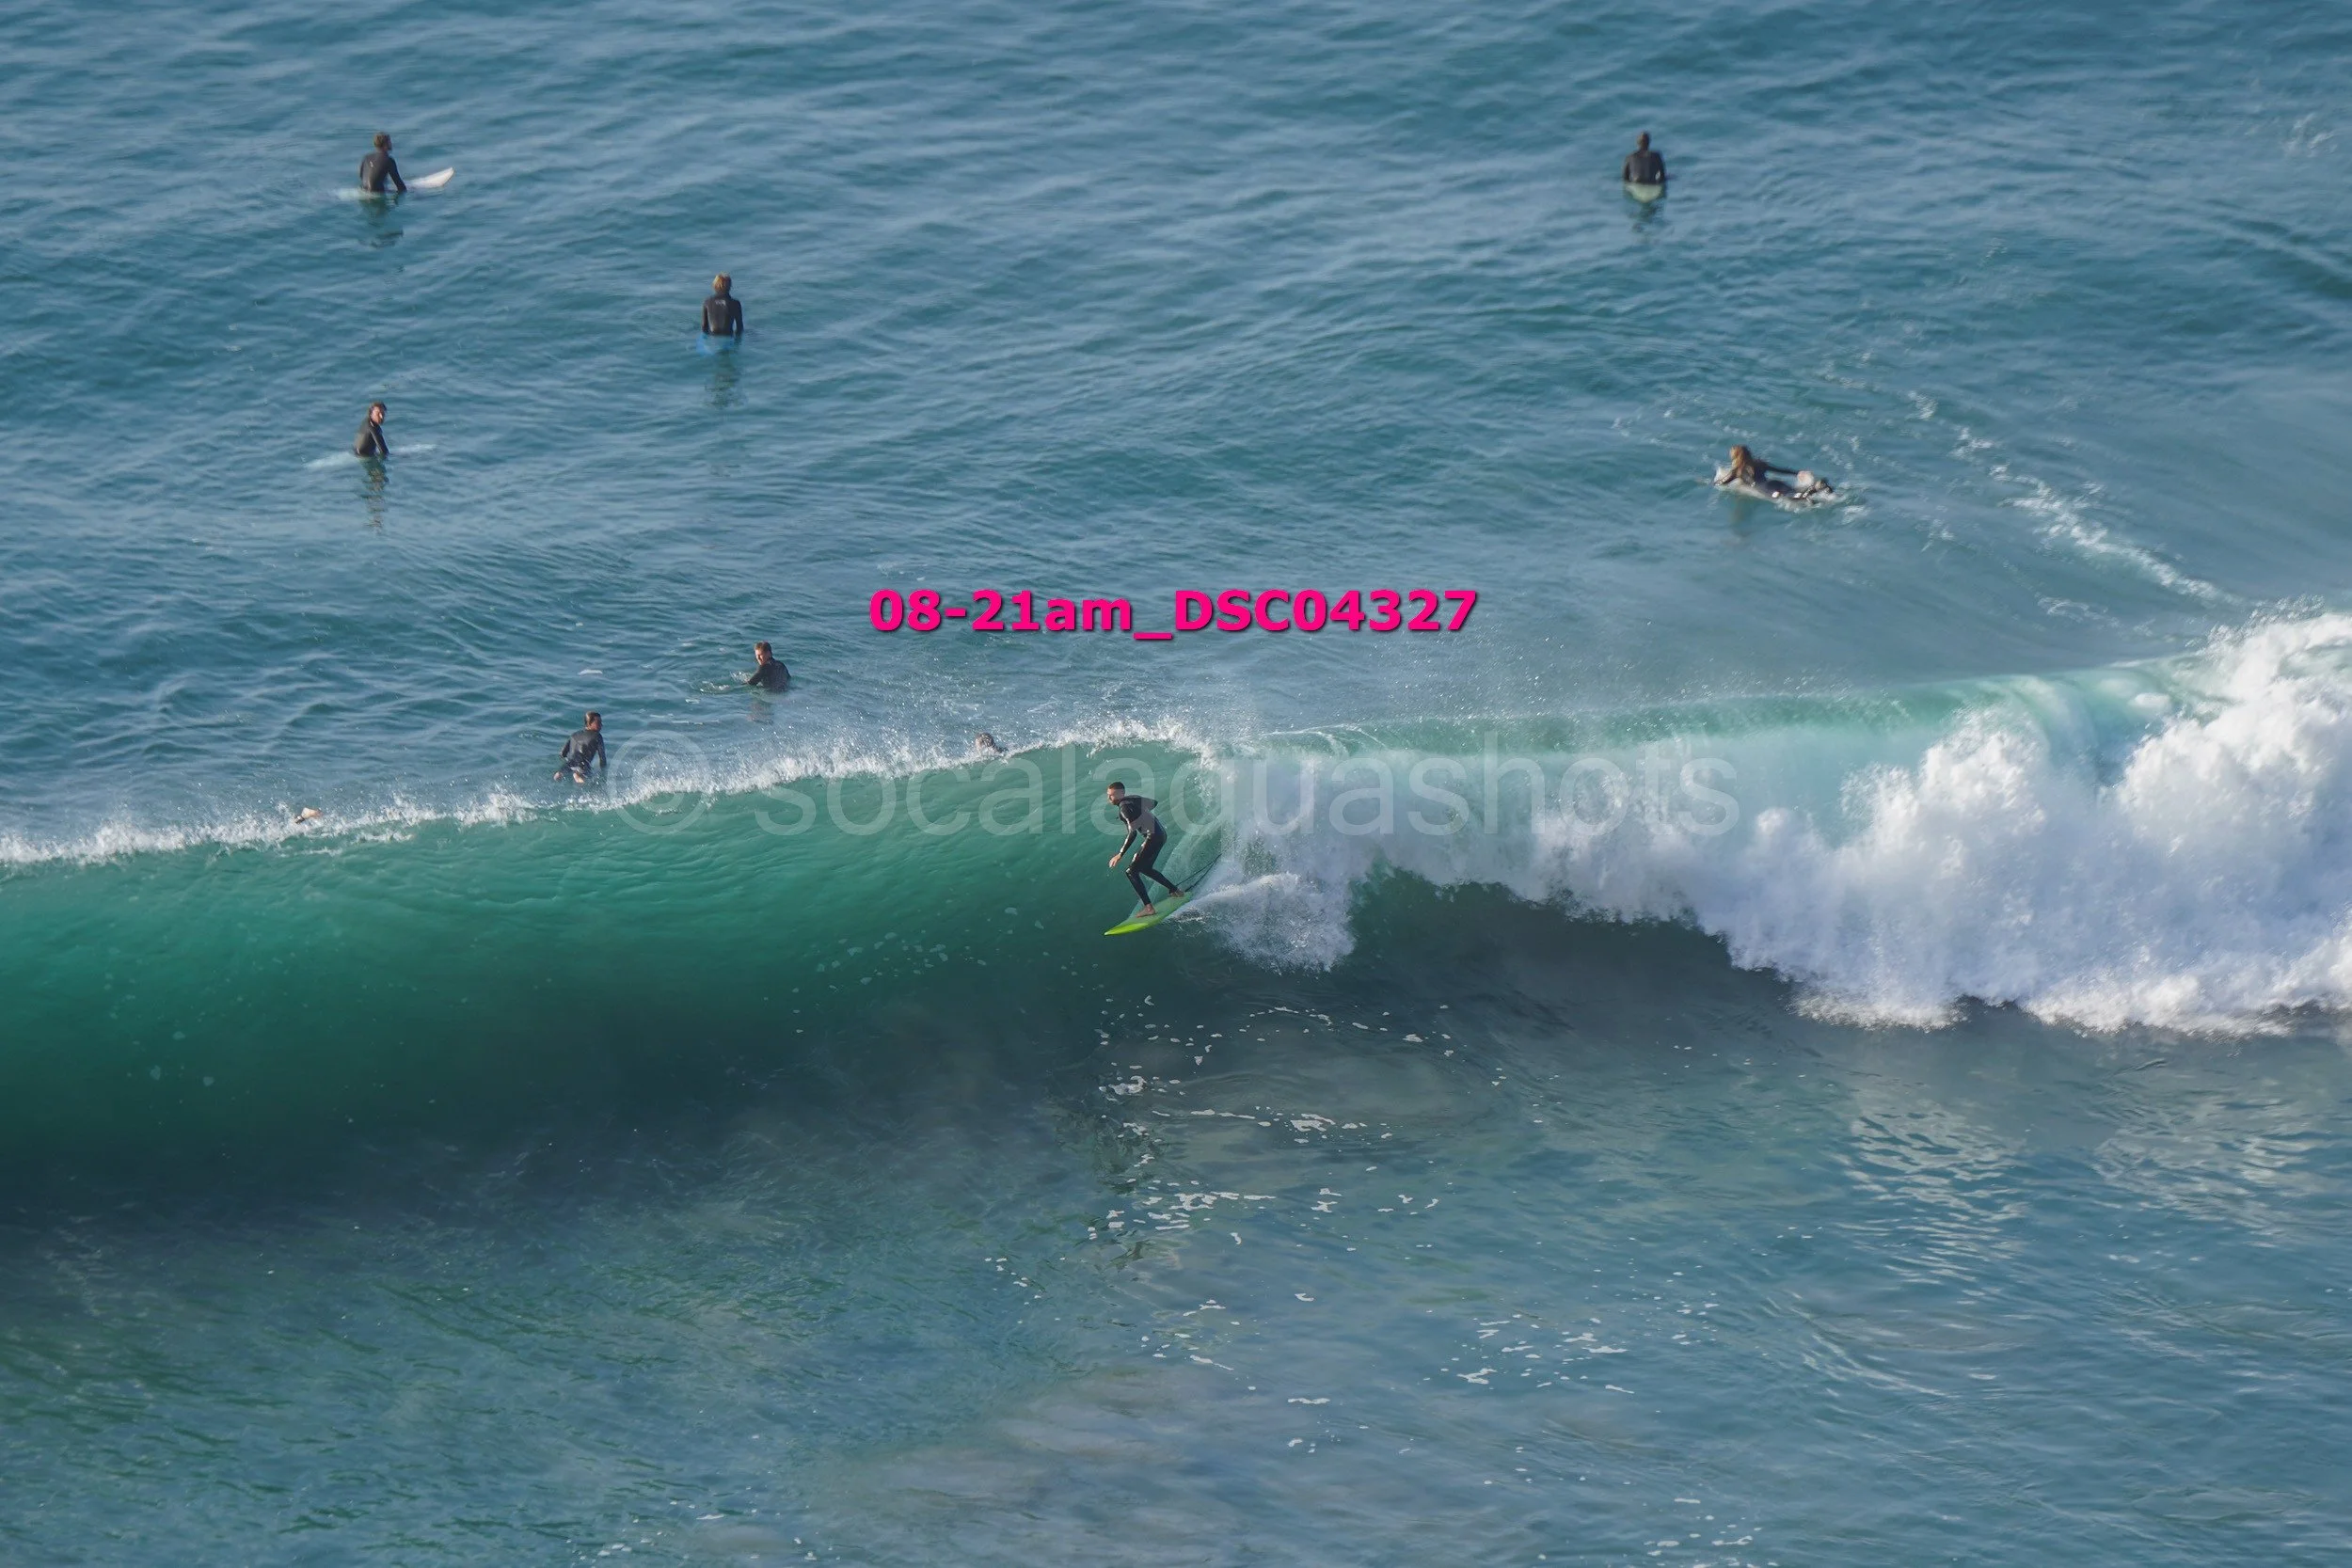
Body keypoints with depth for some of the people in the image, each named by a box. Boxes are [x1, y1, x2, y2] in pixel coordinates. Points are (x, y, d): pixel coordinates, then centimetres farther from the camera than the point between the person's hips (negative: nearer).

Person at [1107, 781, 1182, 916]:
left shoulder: (1124, 807, -18)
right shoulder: (1134, 798, 9)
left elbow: (1133, 833, -26)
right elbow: (1155, 803, 25)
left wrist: (1120, 854, -26)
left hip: (1153, 837, -10)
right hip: (1161, 833, 10)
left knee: (1132, 872, -9)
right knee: (1145, 868, 28)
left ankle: (1149, 908, -16)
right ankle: (1175, 890, 36)